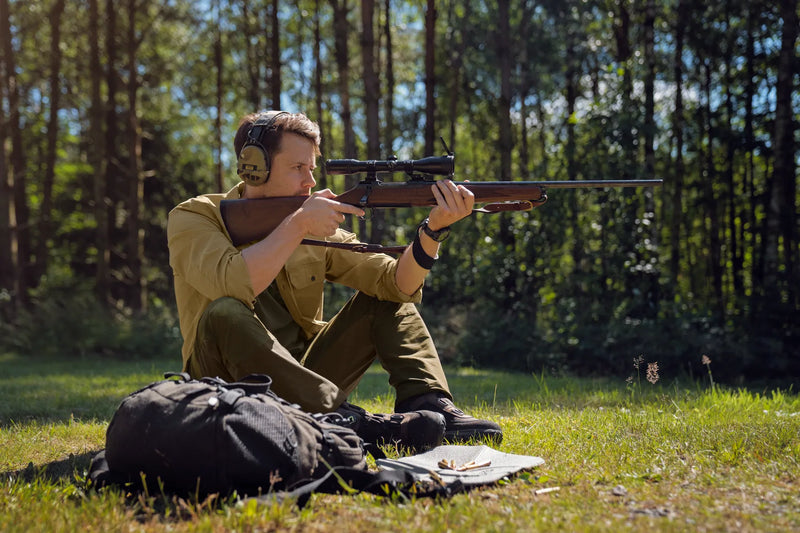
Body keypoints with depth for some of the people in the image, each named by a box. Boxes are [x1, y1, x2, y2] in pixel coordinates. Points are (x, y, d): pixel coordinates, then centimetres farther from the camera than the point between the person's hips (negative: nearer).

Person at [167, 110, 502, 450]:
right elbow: (233, 285, -29)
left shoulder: (317, 228, 7)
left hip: (303, 376, 5)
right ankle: (351, 422, -36)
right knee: (224, 315, -34)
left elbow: (397, 282, -4)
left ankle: (431, 407, -19)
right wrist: (298, 224, -23)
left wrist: (434, 228, -19)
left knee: (385, 300, 0)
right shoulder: (193, 218, -6)